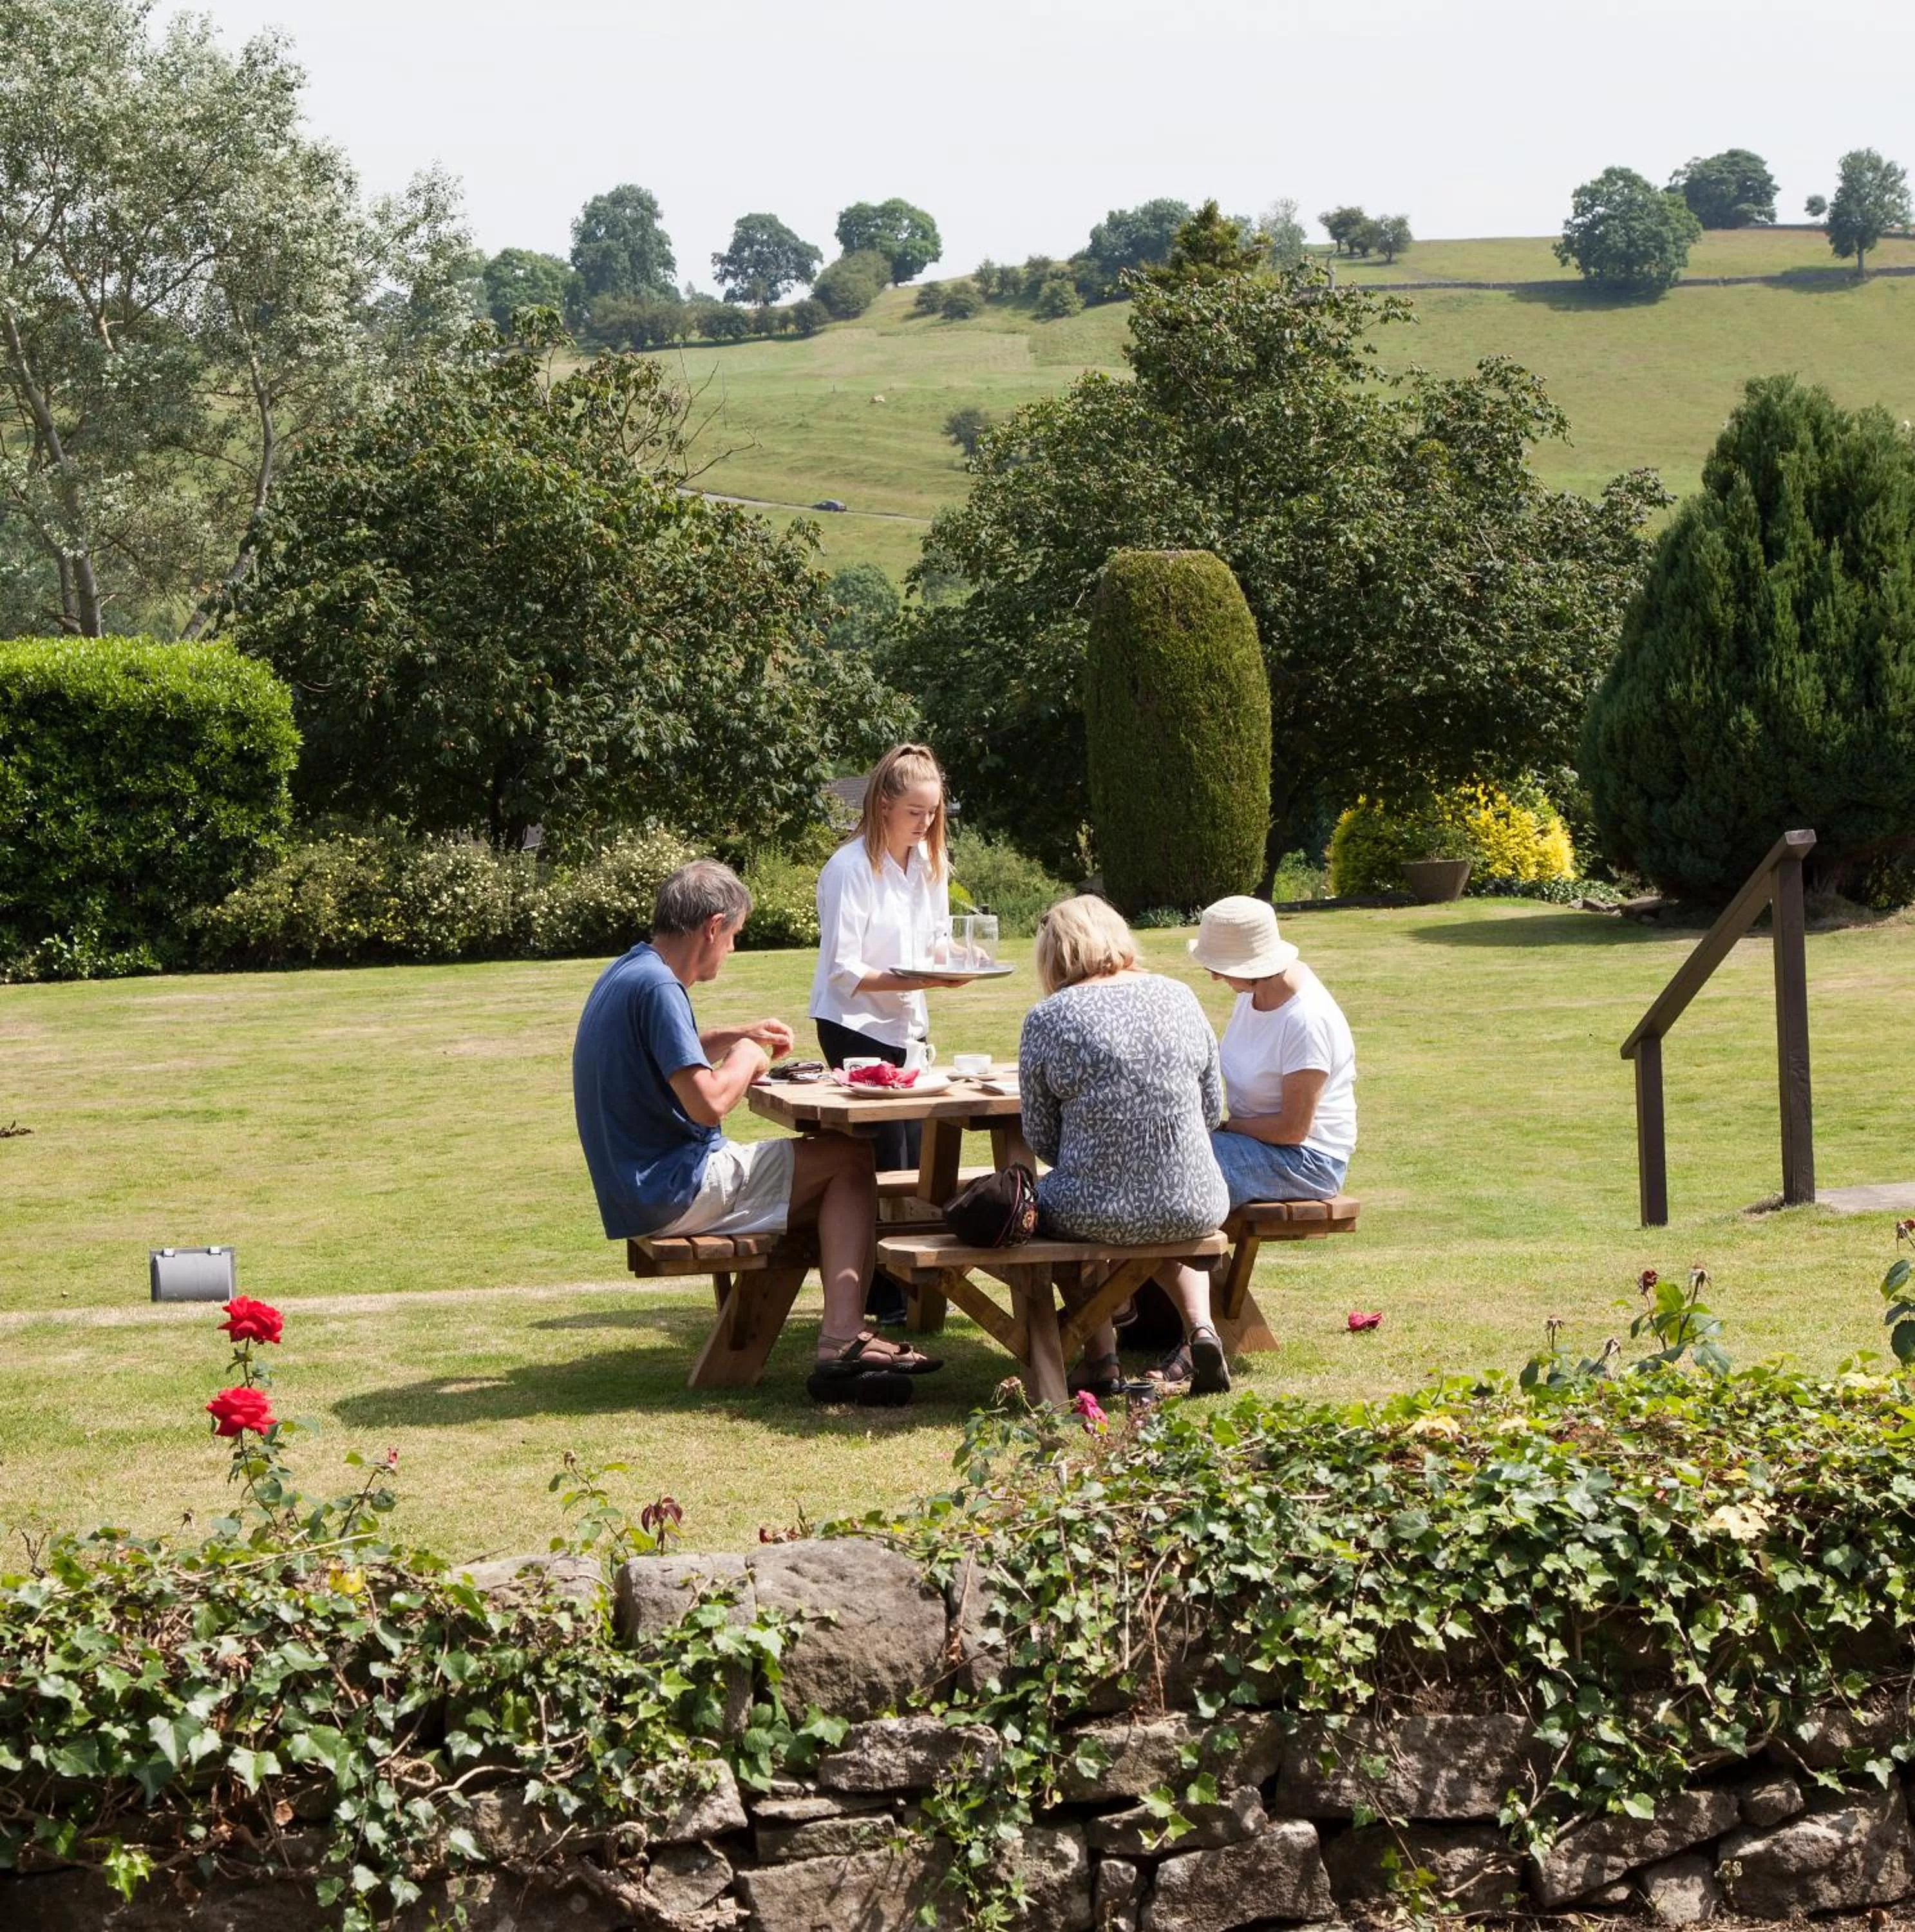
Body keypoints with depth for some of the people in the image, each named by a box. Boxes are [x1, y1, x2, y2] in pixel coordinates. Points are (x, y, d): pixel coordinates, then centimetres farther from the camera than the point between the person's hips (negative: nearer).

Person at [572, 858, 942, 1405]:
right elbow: (708, 1103, -25)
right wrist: (747, 1057, -5)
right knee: (850, 1160, -3)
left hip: (638, 1191, 10)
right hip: (677, 1191, -10)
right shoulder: (657, 986, -18)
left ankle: (842, 1339, -1)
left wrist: (730, 1037, 23)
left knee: (835, 1181, 17)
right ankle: (842, 1341, -11)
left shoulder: (625, 974, 14)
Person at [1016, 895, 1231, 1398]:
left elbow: (1041, 1137, 1)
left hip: (1097, 1215, -3)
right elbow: (1213, 1110, 11)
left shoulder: (1046, 1020, -5)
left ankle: (1100, 1356, 30)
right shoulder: (1179, 998, 4)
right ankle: (1201, 1326, 18)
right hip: (1194, 1209, 3)